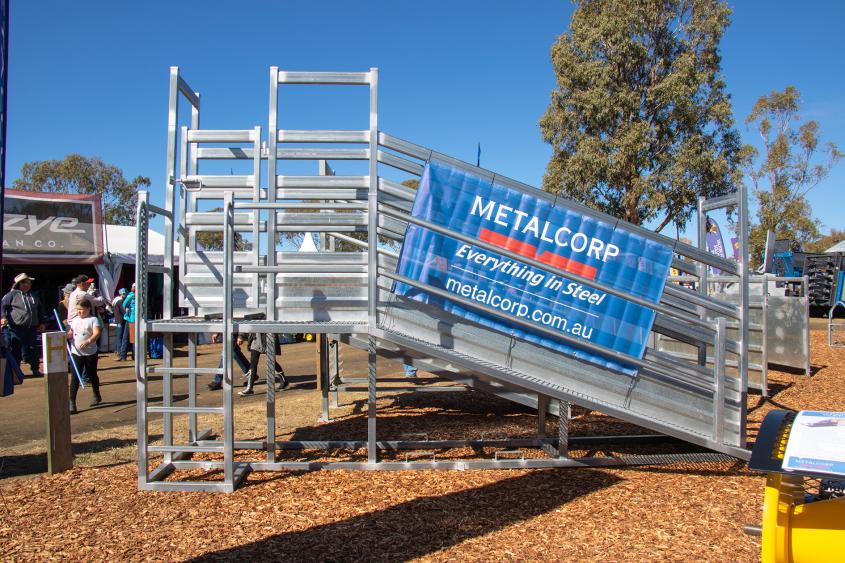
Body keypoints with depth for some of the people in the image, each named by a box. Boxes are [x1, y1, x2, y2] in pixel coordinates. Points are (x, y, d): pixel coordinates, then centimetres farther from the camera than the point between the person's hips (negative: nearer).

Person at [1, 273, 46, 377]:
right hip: (15, 329, -4)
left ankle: (35, 370, 16)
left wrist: (42, 322, 22)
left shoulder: (33, 296, 17)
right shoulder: (12, 294, -1)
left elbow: (40, 309, 26)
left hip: (32, 329, 4)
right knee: (15, 351, 2)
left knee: (31, 349, 8)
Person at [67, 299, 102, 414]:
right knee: (74, 377, -5)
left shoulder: (93, 319, -7)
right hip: (76, 353, 3)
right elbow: (71, 333, 15)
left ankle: (97, 396, 35)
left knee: (92, 375, 14)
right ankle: (72, 402, -5)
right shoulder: (75, 320, 10)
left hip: (90, 353, -3)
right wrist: (67, 335, -8)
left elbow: (97, 333, -19)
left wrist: (88, 341, -36)